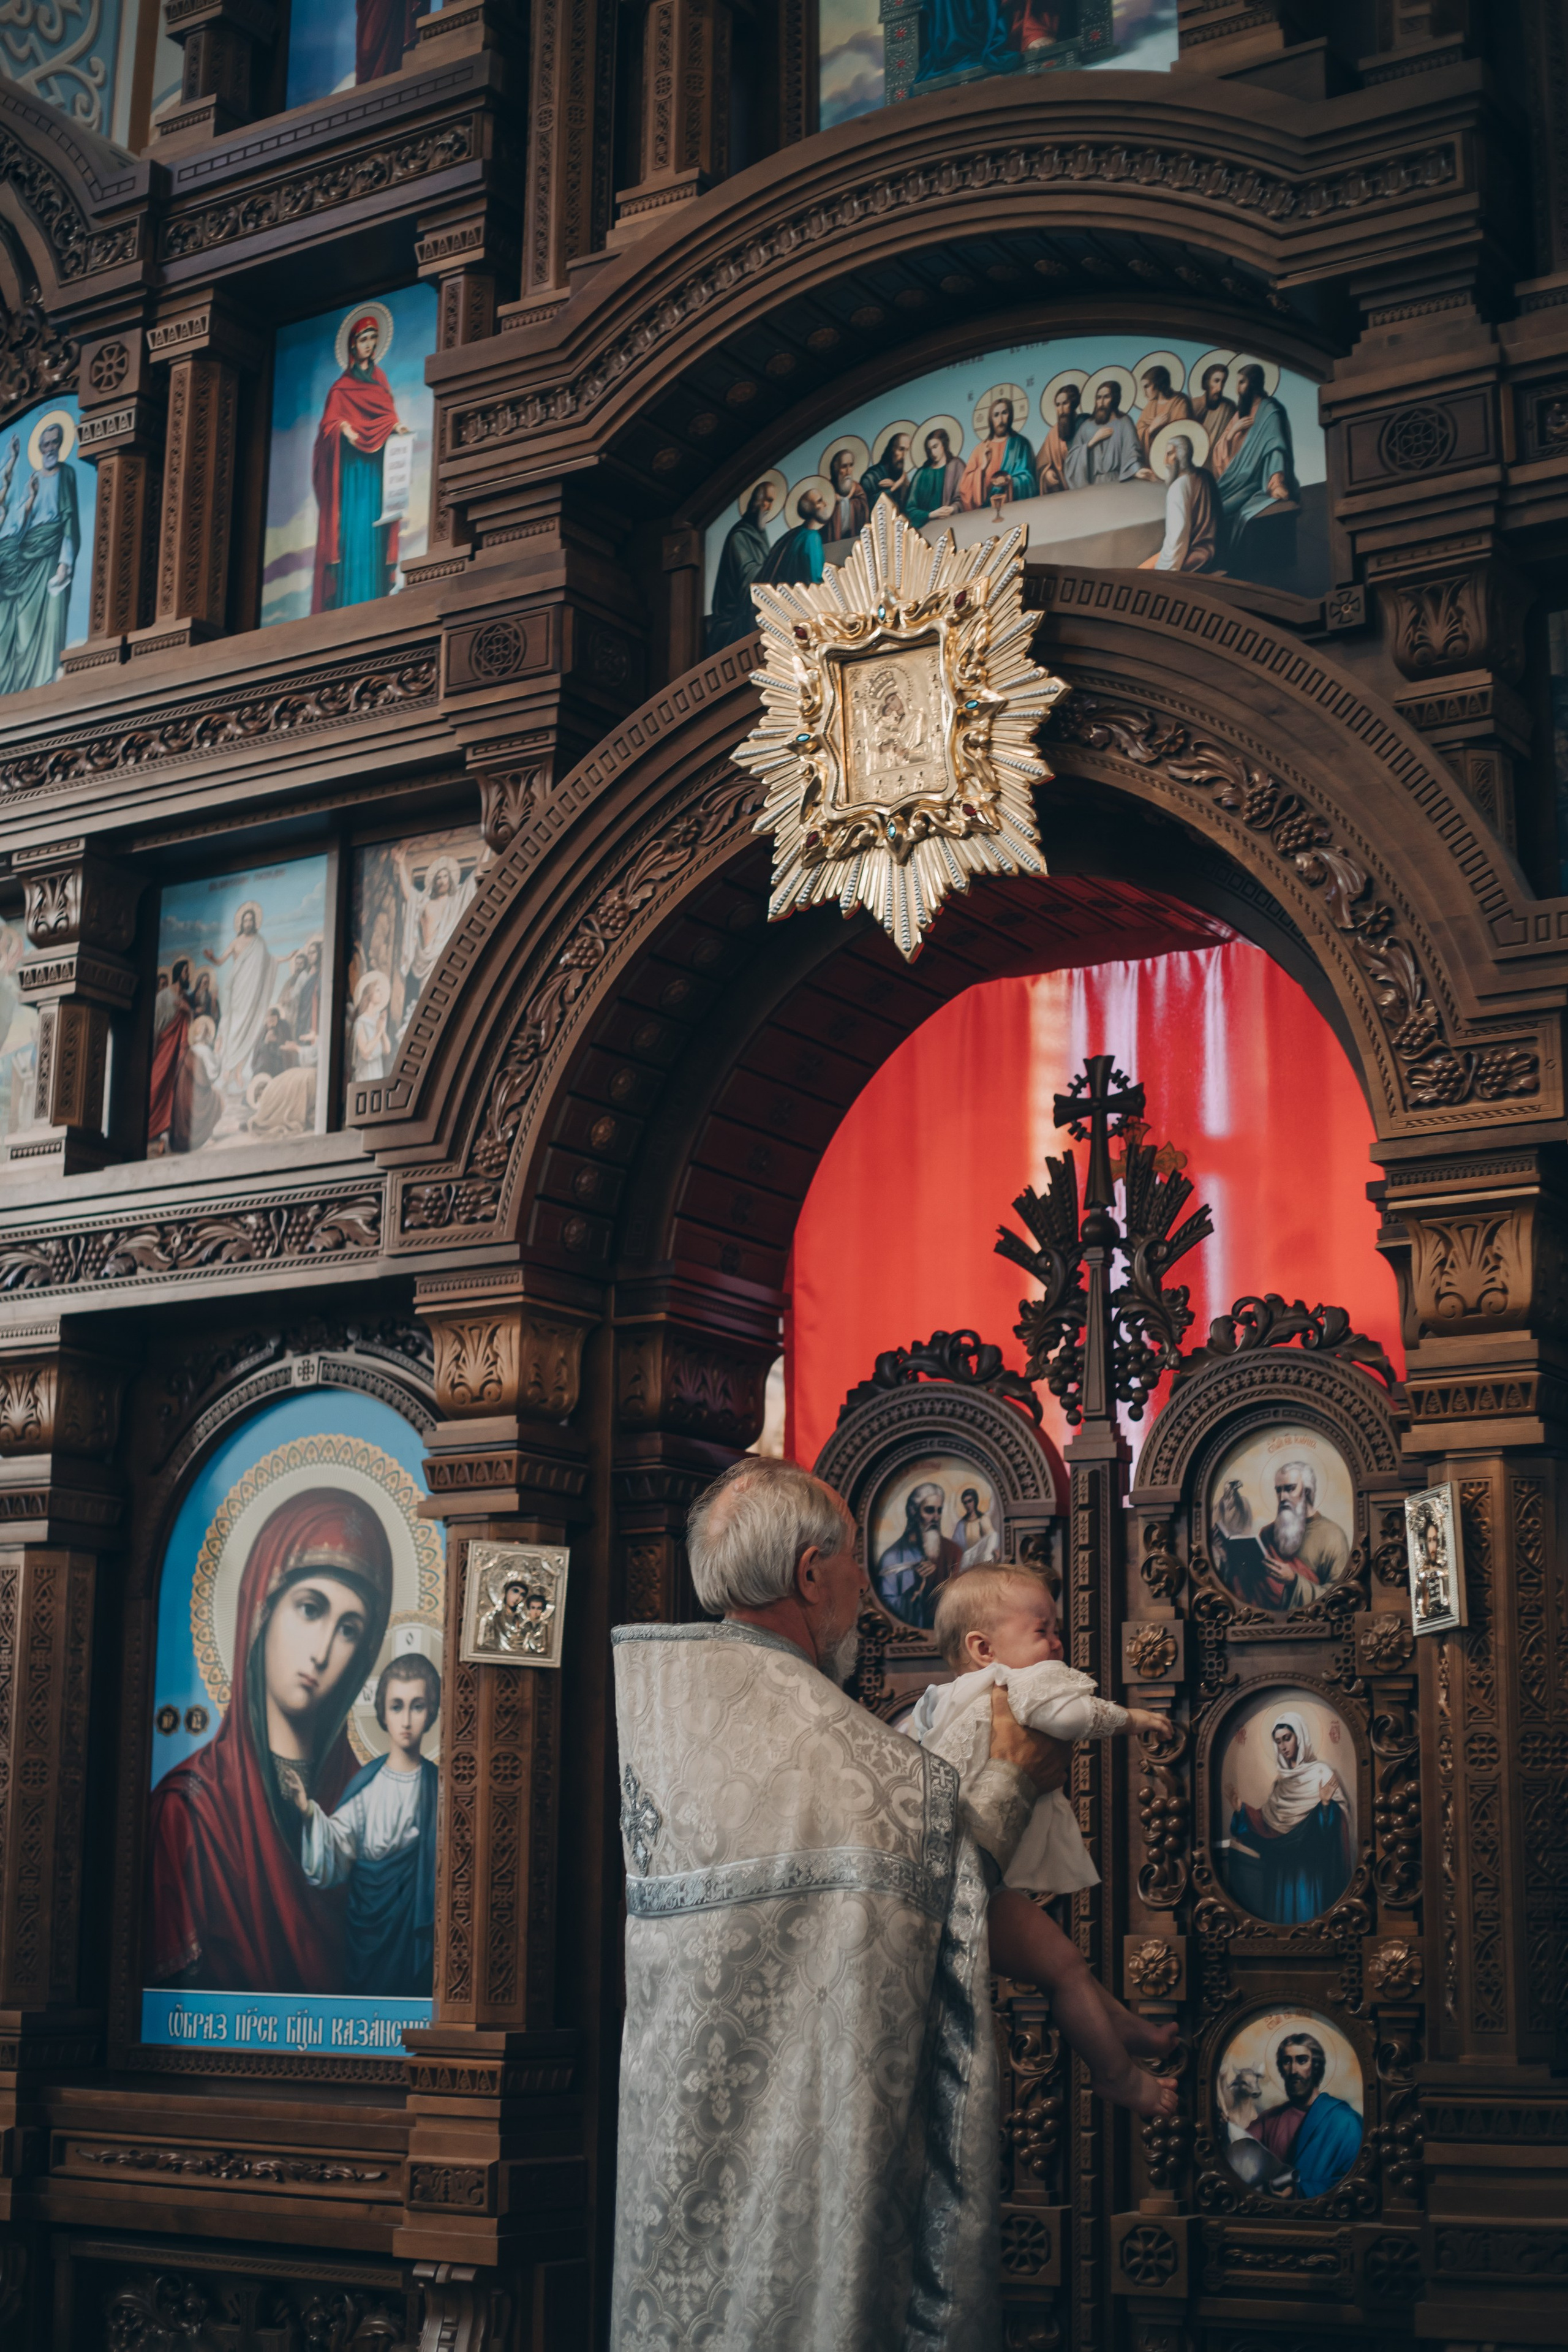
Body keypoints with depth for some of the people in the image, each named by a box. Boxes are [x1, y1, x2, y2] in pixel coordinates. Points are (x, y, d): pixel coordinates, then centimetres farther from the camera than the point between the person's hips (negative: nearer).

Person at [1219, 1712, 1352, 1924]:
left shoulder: (1321, 1773, -6)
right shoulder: (1282, 1779, 13)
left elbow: (1332, 1822, -12)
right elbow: (1267, 1821, 11)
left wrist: (1326, 1803, -30)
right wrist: (1240, 1810, 4)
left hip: (1311, 1866, -6)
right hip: (1283, 1864, 6)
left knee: (1306, 1907, -7)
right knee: (1284, 1908, 6)